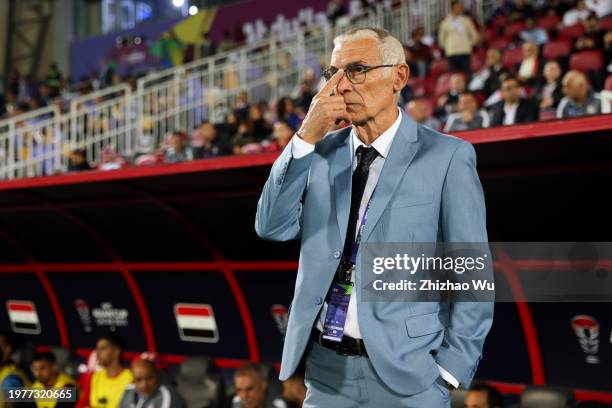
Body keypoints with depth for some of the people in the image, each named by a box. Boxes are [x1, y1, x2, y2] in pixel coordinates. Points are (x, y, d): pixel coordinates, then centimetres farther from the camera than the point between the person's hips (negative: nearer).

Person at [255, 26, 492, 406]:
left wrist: (450, 369, -9)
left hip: (403, 373, -4)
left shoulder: (446, 157, -5)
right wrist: (305, 138, -11)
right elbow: (273, 228, -4)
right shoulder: (322, 151, 7)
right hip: (325, 368, 4)